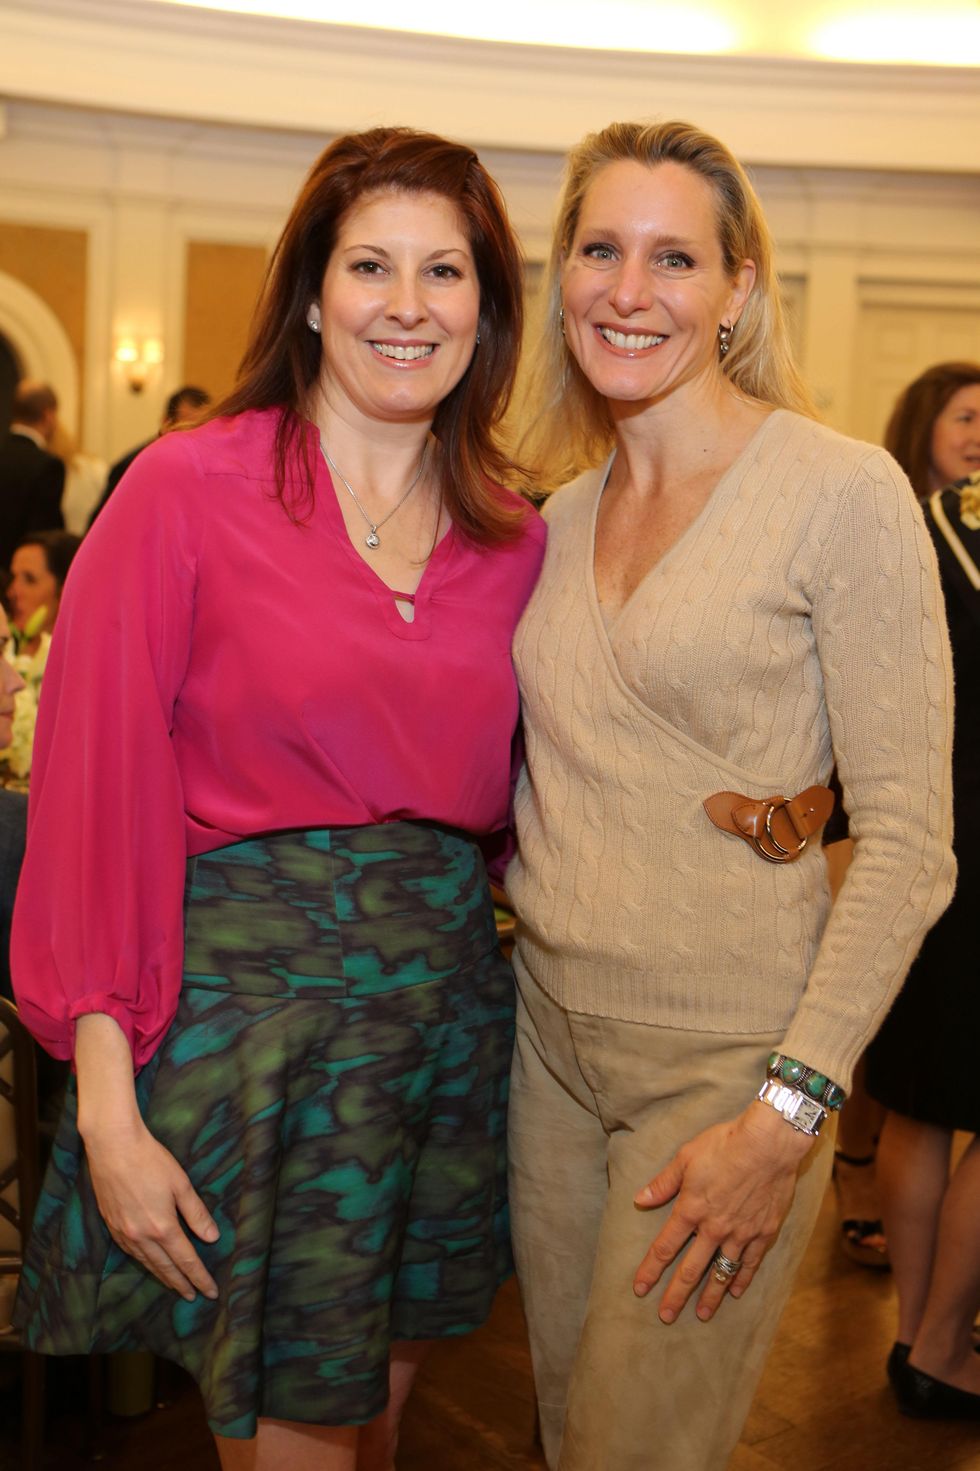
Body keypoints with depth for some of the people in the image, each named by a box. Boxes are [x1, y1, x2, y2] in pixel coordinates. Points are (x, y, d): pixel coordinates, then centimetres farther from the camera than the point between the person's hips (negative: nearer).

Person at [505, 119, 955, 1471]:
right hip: (549, 1029, 6)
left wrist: (787, 1114, -19)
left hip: (730, 1056, -6)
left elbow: (910, 839, -15)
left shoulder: (841, 493, -12)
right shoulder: (561, 513, 7)